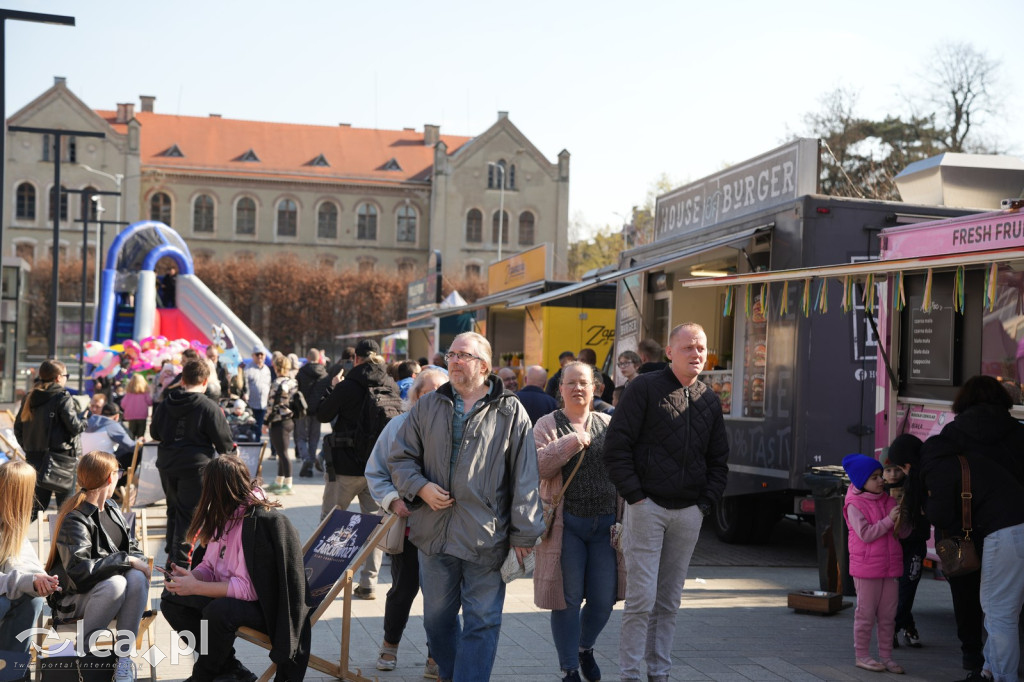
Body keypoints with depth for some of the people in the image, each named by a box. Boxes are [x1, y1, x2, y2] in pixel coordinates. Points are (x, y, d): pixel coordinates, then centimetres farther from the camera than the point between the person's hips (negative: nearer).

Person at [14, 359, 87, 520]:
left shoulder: (29, 398, 8)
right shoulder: (63, 398, -11)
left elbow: (18, 428, 11)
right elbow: (74, 426, -15)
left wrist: (28, 448, 20)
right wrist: (83, 422, 5)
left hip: (35, 458, 6)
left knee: (38, 499, 14)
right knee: (66, 501, 2)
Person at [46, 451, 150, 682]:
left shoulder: (110, 508, 9)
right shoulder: (74, 519, -17)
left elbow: (132, 548, 14)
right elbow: (80, 569, -29)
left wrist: (139, 562, -11)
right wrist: (126, 560, -26)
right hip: (73, 600, -6)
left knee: (138, 578, -27)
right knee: (115, 583, -37)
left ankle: (124, 658, -24)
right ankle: (83, 651, -18)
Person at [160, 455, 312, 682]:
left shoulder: (260, 522, -24)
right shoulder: (225, 516, 3)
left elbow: (249, 588, -27)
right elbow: (210, 567, 10)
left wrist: (196, 587, -24)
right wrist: (192, 576, -13)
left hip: (265, 607, -10)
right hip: (230, 596, 10)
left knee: (218, 611, -36)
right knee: (171, 599, 2)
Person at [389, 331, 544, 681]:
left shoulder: (510, 412, -1)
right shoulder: (427, 407, 9)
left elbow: (525, 478, -3)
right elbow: (400, 458, 13)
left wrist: (523, 534, -6)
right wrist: (420, 487, -7)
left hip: (487, 536, -3)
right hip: (434, 532, 4)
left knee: (482, 622, 0)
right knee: (437, 617, 15)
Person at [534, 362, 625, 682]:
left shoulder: (608, 425, 10)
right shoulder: (548, 425, 0)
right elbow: (536, 465, -13)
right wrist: (570, 443, -21)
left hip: (605, 523, 3)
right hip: (566, 524, -3)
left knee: (603, 599, 6)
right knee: (567, 600, 2)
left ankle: (585, 648, 35)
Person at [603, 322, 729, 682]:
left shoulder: (709, 400, 13)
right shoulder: (644, 389, -4)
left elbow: (719, 460, 19)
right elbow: (616, 446, -7)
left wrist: (706, 502, 7)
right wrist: (635, 495, -11)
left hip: (689, 513, 5)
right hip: (648, 506, -5)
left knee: (669, 601, 10)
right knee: (641, 598, -5)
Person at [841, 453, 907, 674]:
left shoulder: (889, 501, 10)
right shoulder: (855, 506, -8)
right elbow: (865, 534, -19)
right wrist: (889, 520, -22)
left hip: (891, 567, 6)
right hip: (867, 569, -6)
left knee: (888, 615, 10)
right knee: (866, 614, 2)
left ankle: (886, 656, 18)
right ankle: (862, 656, 10)